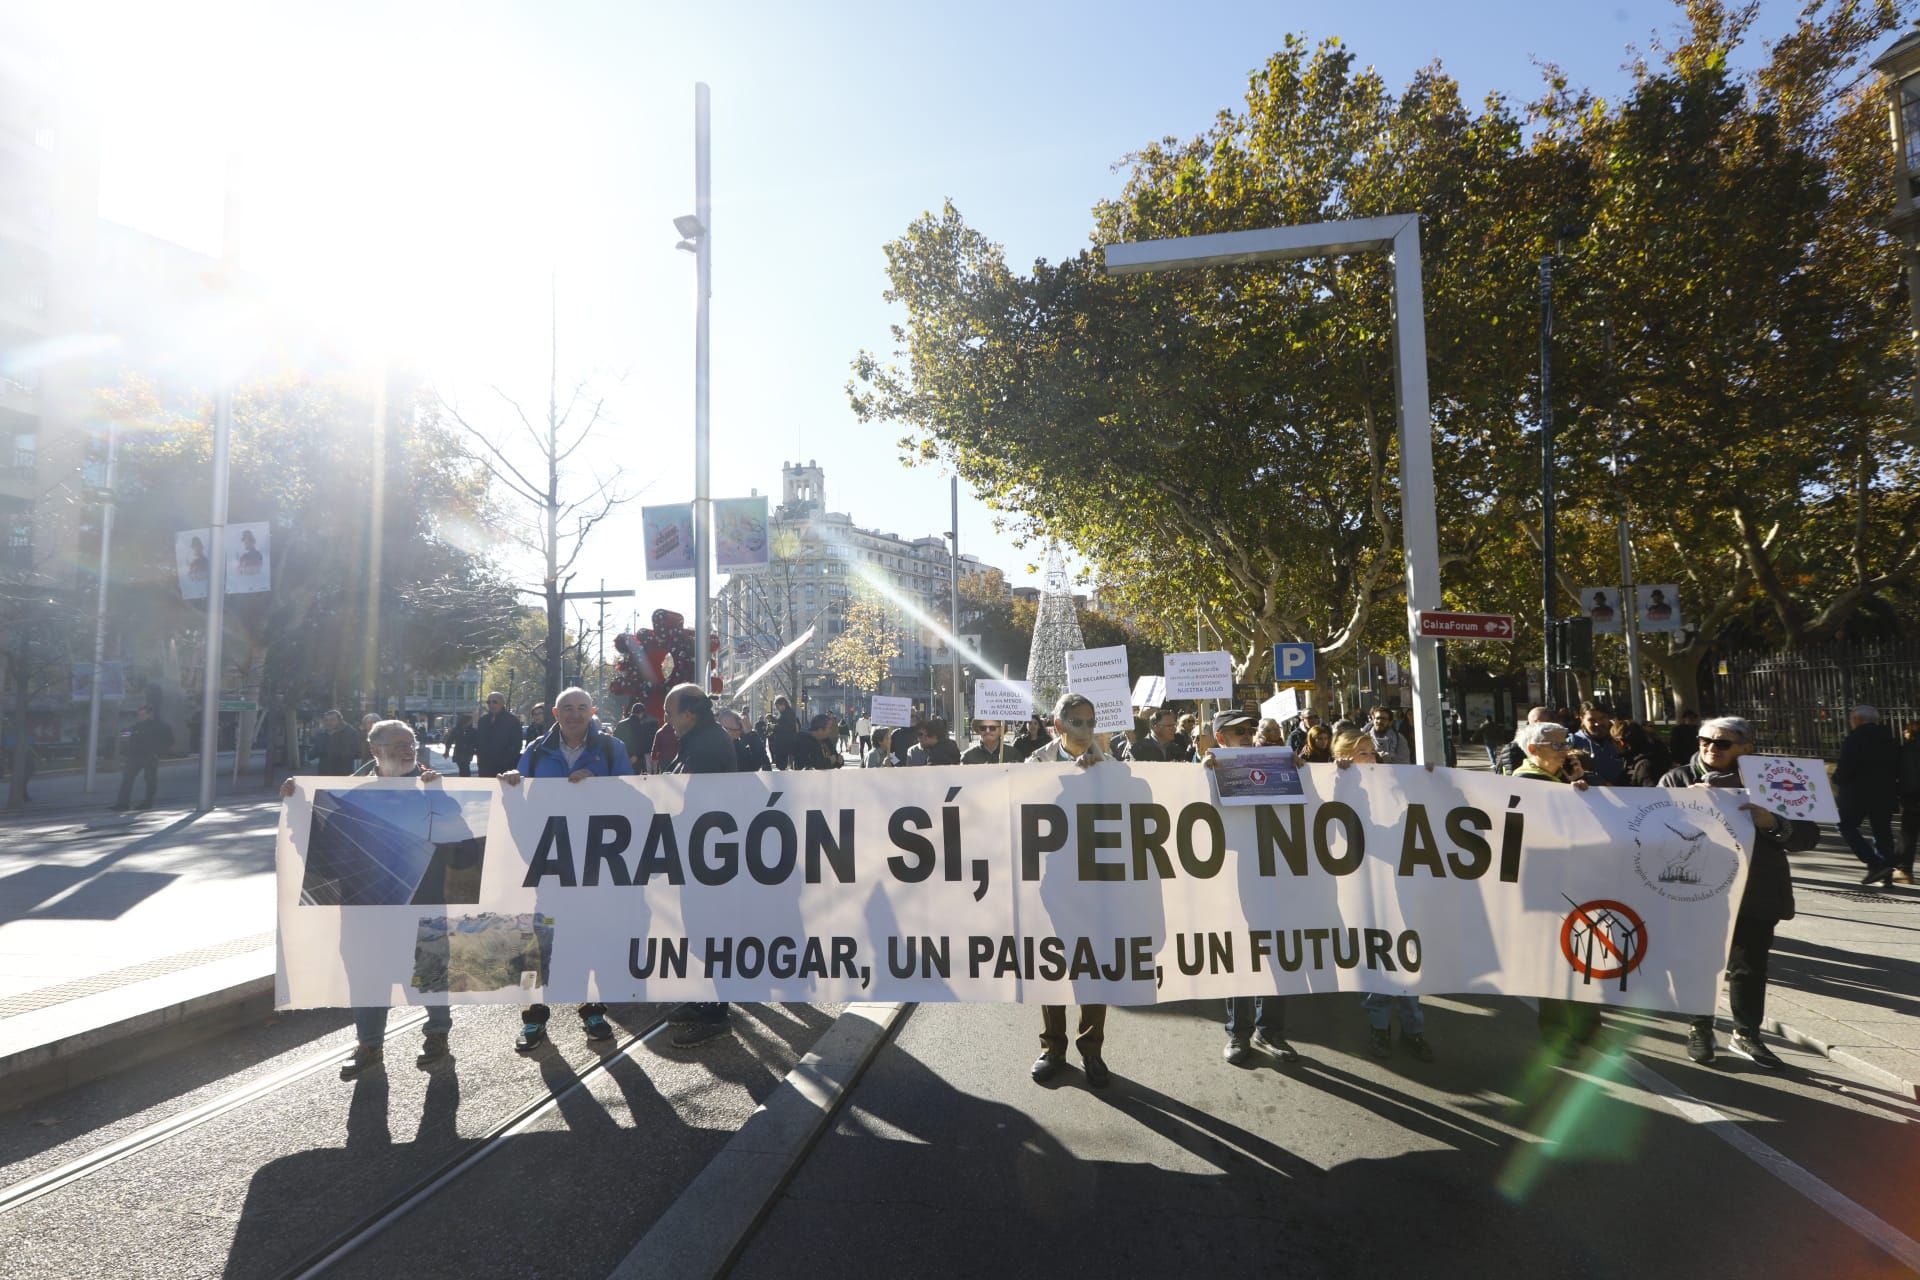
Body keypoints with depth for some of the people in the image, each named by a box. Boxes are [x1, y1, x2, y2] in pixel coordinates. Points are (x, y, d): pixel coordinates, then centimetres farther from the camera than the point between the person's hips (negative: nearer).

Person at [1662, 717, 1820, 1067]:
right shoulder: (1677, 780, -1)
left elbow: (1808, 835, -2)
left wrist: (1773, 822, -21)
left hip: (1755, 892, 2)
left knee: (1750, 965, 11)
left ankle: (1746, 1034, 27)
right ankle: (1701, 1028, 26)